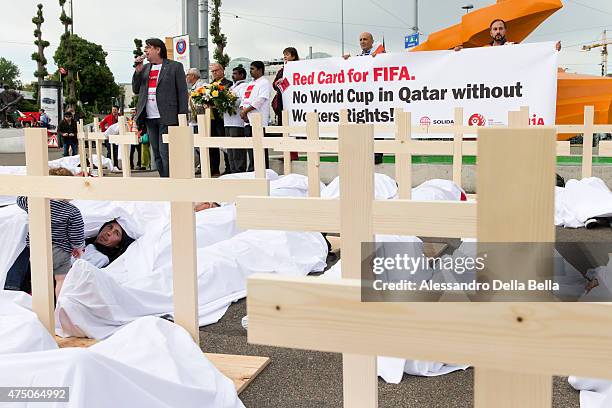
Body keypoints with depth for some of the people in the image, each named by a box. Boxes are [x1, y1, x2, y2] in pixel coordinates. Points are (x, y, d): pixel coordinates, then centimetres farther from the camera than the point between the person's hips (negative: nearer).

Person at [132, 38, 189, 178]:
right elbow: (136, 90, 16)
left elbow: (182, 92, -3)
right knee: (157, 154, 8)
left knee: (166, 153, -10)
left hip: (167, 118, -6)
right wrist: (138, 71, 2)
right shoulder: (145, 68, 18)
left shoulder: (175, 66, 1)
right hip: (150, 118, 6)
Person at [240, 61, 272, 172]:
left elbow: (259, 100, -14)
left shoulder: (264, 83, -4)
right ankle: (252, 170, 15)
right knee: (250, 146, 9)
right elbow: (244, 99, 22)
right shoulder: (250, 84, 24)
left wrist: (245, 110, -11)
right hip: (248, 120, 8)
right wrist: (242, 110, 2)